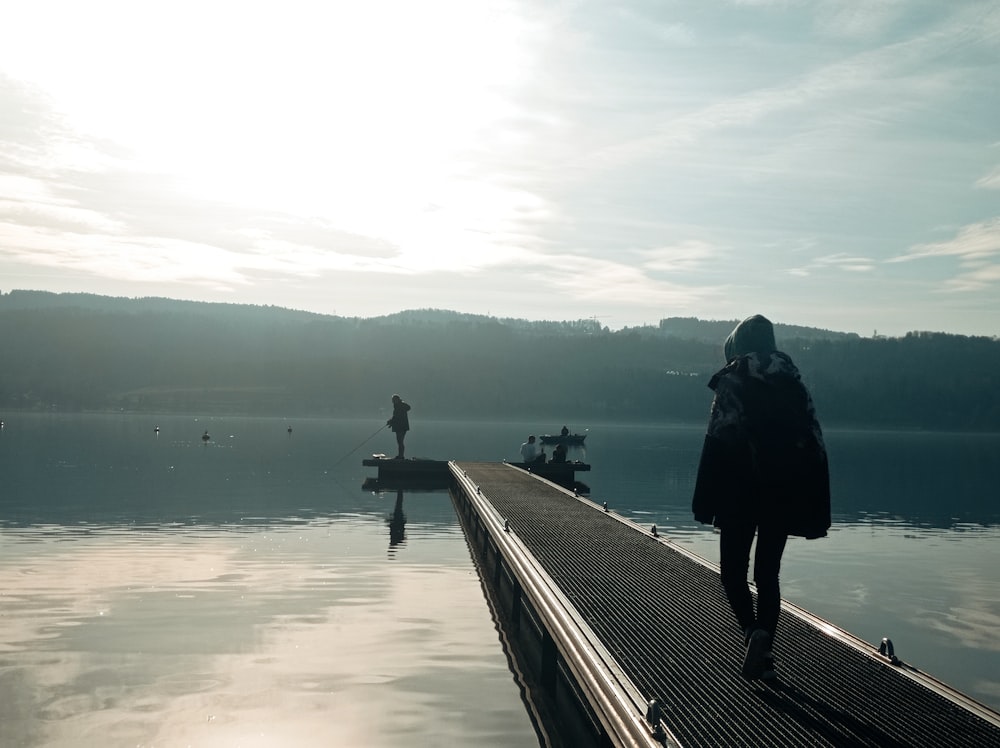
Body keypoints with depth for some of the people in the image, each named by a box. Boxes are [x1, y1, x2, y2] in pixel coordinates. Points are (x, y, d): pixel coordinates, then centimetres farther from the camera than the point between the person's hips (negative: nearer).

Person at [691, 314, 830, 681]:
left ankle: (753, 631, -16)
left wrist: (706, 502, -9)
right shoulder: (792, 382, 8)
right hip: (783, 494, 4)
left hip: (741, 493, -4)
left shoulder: (732, 380, -6)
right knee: (768, 573, 12)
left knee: (733, 570, 8)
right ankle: (763, 654, 7)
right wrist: (813, 509, 9)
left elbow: (719, 441, -12)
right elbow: (814, 443, 6)